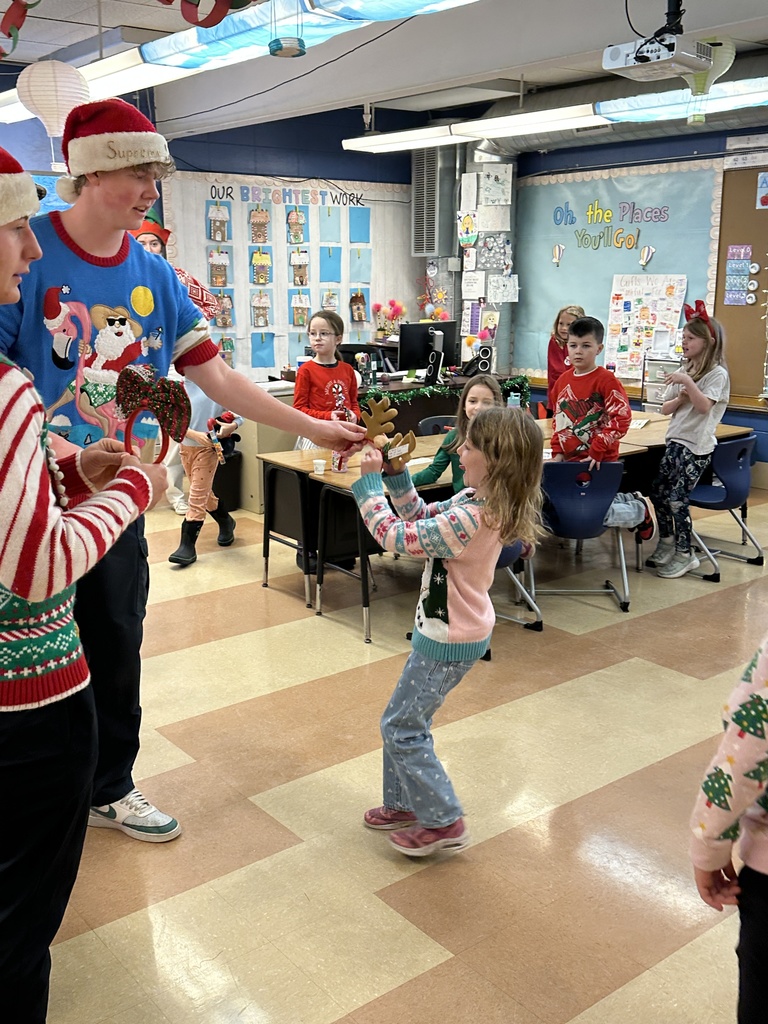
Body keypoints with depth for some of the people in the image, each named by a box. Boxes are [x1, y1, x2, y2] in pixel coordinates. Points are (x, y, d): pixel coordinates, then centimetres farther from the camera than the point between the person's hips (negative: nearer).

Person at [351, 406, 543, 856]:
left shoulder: (469, 519, -32)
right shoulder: (480, 501, -3)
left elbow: (395, 536, -27)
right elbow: (422, 516, 8)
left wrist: (369, 481, -19)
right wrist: (396, 474, -4)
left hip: (449, 639, -9)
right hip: (452, 629, 9)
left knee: (402, 727, 6)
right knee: (408, 720, 21)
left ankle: (444, 822, 17)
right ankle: (404, 804, 36)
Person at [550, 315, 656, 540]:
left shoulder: (607, 380, -15)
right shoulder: (563, 380, 5)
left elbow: (621, 419, -20)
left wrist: (597, 451, -22)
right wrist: (557, 452, 6)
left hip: (599, 462, -7)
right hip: (569, 460, 7)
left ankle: (641, 510, 19)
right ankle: (627, 500, 32)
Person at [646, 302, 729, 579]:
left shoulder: (717, 374, -8)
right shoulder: (684, 372, 13)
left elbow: (704, 406, -21)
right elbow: (666, 409, 11)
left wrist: (688, 383, -28)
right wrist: (680, 398, -8)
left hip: (697, 446, -8)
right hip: (676, 441, 8)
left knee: (676, 498, -9)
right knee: (658, 492, 7)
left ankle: (684, 554, 3)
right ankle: (667, 543, 24)